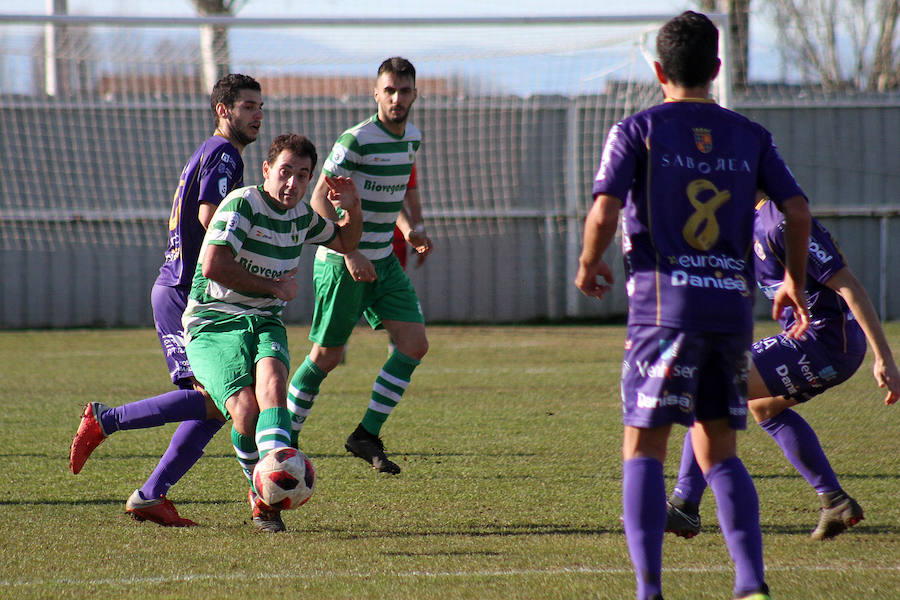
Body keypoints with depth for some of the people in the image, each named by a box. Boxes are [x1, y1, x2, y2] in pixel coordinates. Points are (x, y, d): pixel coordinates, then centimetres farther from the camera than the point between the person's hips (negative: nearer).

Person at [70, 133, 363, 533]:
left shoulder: (301, 215, 11)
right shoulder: (242, 204, -13)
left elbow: (344, 242, 31)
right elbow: (213, 266, -25)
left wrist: (352, 209, 9)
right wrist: (273, 286, -15)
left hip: (265, 322, 5)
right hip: (212, 322, -5)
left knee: (272, 378, -31)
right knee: (246, 412, -25)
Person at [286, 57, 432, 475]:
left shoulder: (411, 137, 7)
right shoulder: (356, 140, -18)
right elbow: (319, 200, -17)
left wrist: (408, 229, 5)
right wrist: (350, 253, -22)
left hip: (383, 260, 7)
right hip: (341, 264, -7)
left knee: (414, 345, -3)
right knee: (327, 356, -1)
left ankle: (367, 435, 5)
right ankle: (285, 439, 15)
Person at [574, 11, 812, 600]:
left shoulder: (638, 131, 0)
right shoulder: (750, 136, 11)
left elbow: (604, 214, -10)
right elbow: (798, 209, 6)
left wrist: (589, 266, 10)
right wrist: (795, 282, 21)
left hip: (666, 307, -4)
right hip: (733, 308, 4)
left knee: (644, 451, 1)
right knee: (719, 454, 11)